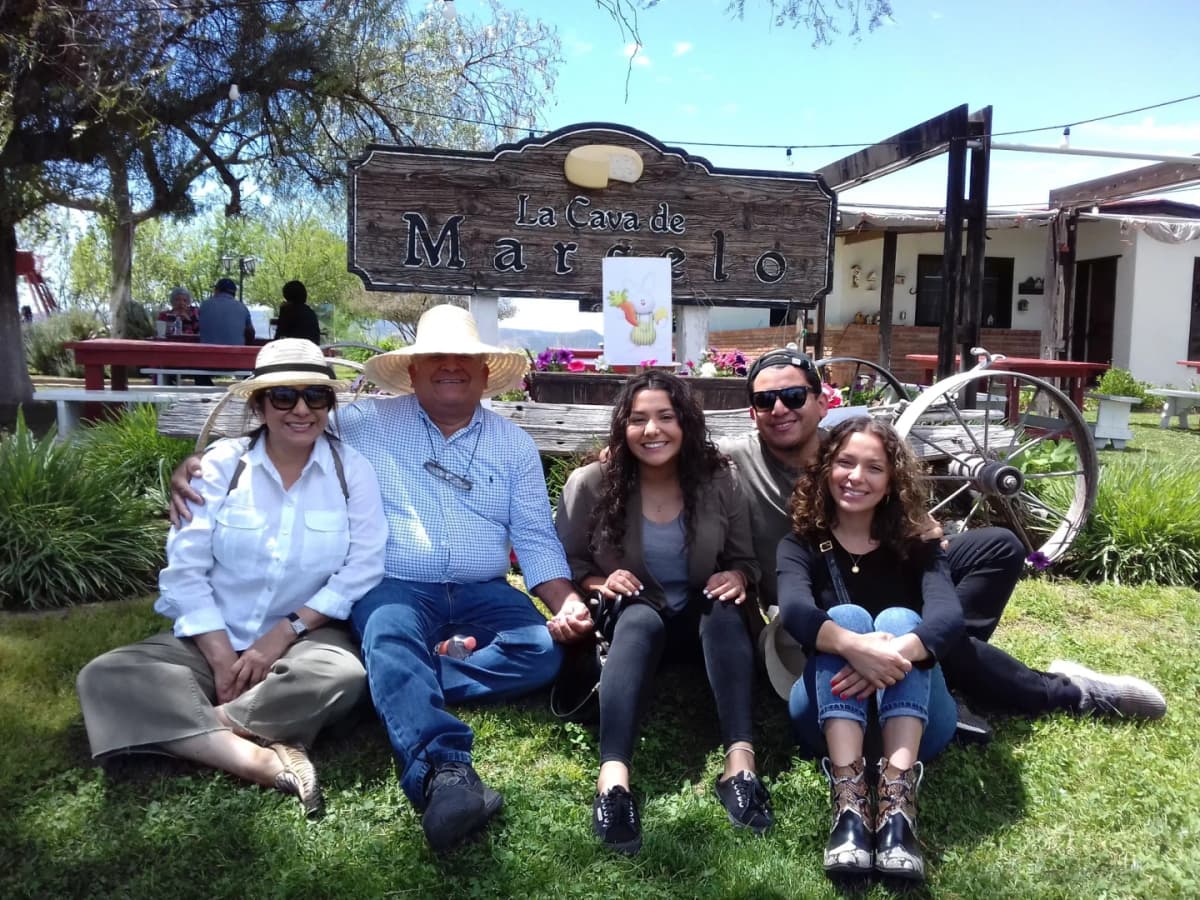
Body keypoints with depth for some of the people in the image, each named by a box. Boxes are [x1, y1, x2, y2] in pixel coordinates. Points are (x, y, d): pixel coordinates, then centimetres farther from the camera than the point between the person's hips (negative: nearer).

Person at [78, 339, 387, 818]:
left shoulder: (352, 470, -1)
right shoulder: (221, 464, 0)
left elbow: (363, 569, -7)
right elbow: (183, 569, -4)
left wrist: (284, 633, -15)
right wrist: (221, 655, -14)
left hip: (306, 636, -1)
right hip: (214, 637, 2)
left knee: (342, 676, -35)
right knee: (103, 677, -22)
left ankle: (200, 726, -17)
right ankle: (262, 759, -34)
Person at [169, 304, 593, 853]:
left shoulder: (515, 445, 13)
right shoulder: (368, 423, 6)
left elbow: (535, 539, 10)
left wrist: (567, 602, -7)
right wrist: (197, 465, -13)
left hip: (481, 593, 3)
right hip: (394, 586, -2)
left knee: (543, 653, -24)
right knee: (391, 640, -36)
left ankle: (396, 687, -23)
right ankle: (444, 773, -50)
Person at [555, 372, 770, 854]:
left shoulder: (719, 483, -5)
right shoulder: (592, 484, -9)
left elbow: (746, 559, 4)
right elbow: (563, 561, -1)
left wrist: (737, 577, -19)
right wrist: (597, 583, -21)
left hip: (699, 621, 2)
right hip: (628, 620, -2)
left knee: (726, 611, -32)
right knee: (640, 618, -37)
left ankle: (740, 761, -45)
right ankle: (613, 777, -55)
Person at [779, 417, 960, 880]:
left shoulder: (918, 543, 2)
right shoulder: (801, 544, 0)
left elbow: (949, 614, -19)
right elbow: (795, 611, -23)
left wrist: (898, 652, -40)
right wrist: (853, 646, -44)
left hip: (913, 719, 1)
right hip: (828, 714, 0)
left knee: (898, 619, -25)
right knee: (846, 615, -25)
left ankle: (897, 802, -42)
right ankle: (849, 801, -41)